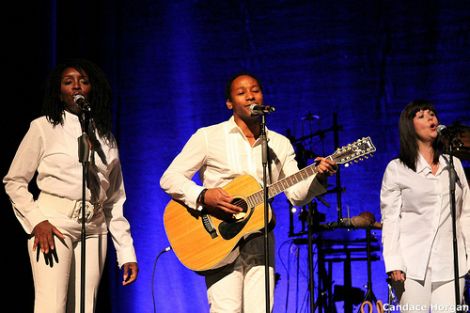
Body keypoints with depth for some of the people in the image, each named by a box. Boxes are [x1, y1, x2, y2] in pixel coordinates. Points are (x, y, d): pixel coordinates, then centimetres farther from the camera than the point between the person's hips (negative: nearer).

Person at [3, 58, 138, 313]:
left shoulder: (105, 138, 16)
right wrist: (36, 221, -13)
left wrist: (126, 253, 8)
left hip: (94, 228, 4)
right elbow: (14, 181, 3)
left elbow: (115, 200, 16)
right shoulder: (44, 127, 4)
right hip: (54, 224, -4)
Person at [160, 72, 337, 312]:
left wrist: (318, 177, -13)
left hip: (259, 240, 3)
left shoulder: (280, 144, 13)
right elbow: (169, 179, -3)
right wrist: (204, 196, -19)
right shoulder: (207, 137, 2)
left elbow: (297, 194, 7)